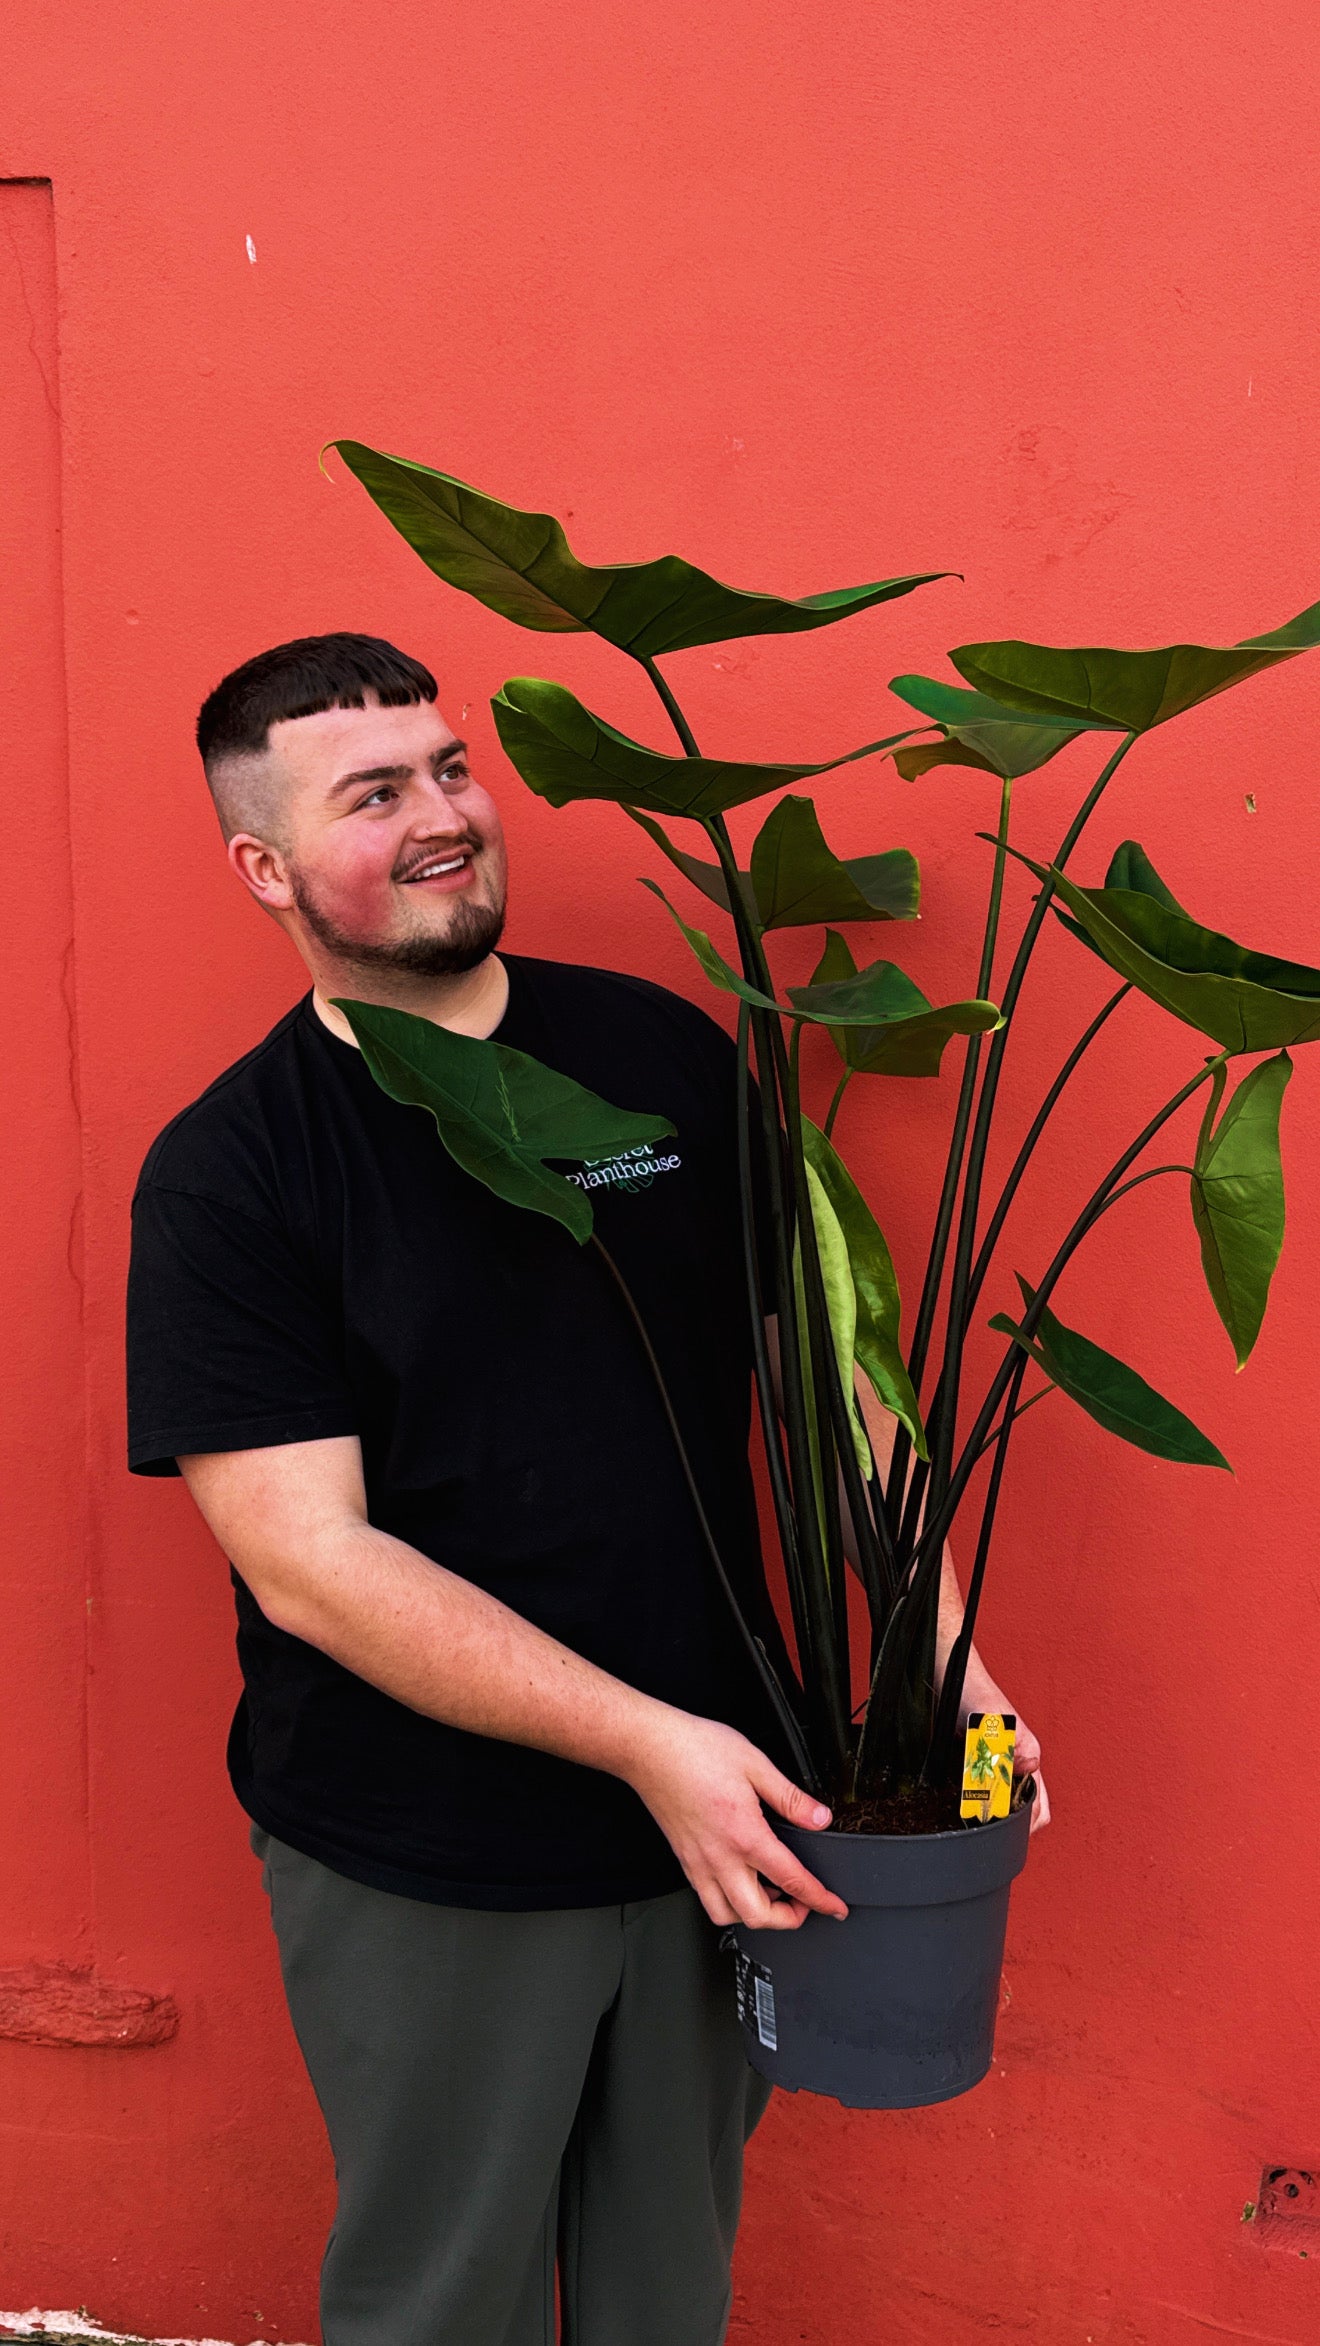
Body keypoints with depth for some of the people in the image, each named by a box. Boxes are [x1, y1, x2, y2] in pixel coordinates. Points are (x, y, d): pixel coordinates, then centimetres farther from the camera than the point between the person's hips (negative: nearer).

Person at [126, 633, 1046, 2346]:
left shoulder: (666, 1054, -1)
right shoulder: (224, 1175, -12)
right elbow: (311, 1561, -18)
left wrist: (946, 1649, -7)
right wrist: (645, 1739, -23)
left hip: (710, 1819, 3)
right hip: (419, 1877, -3)